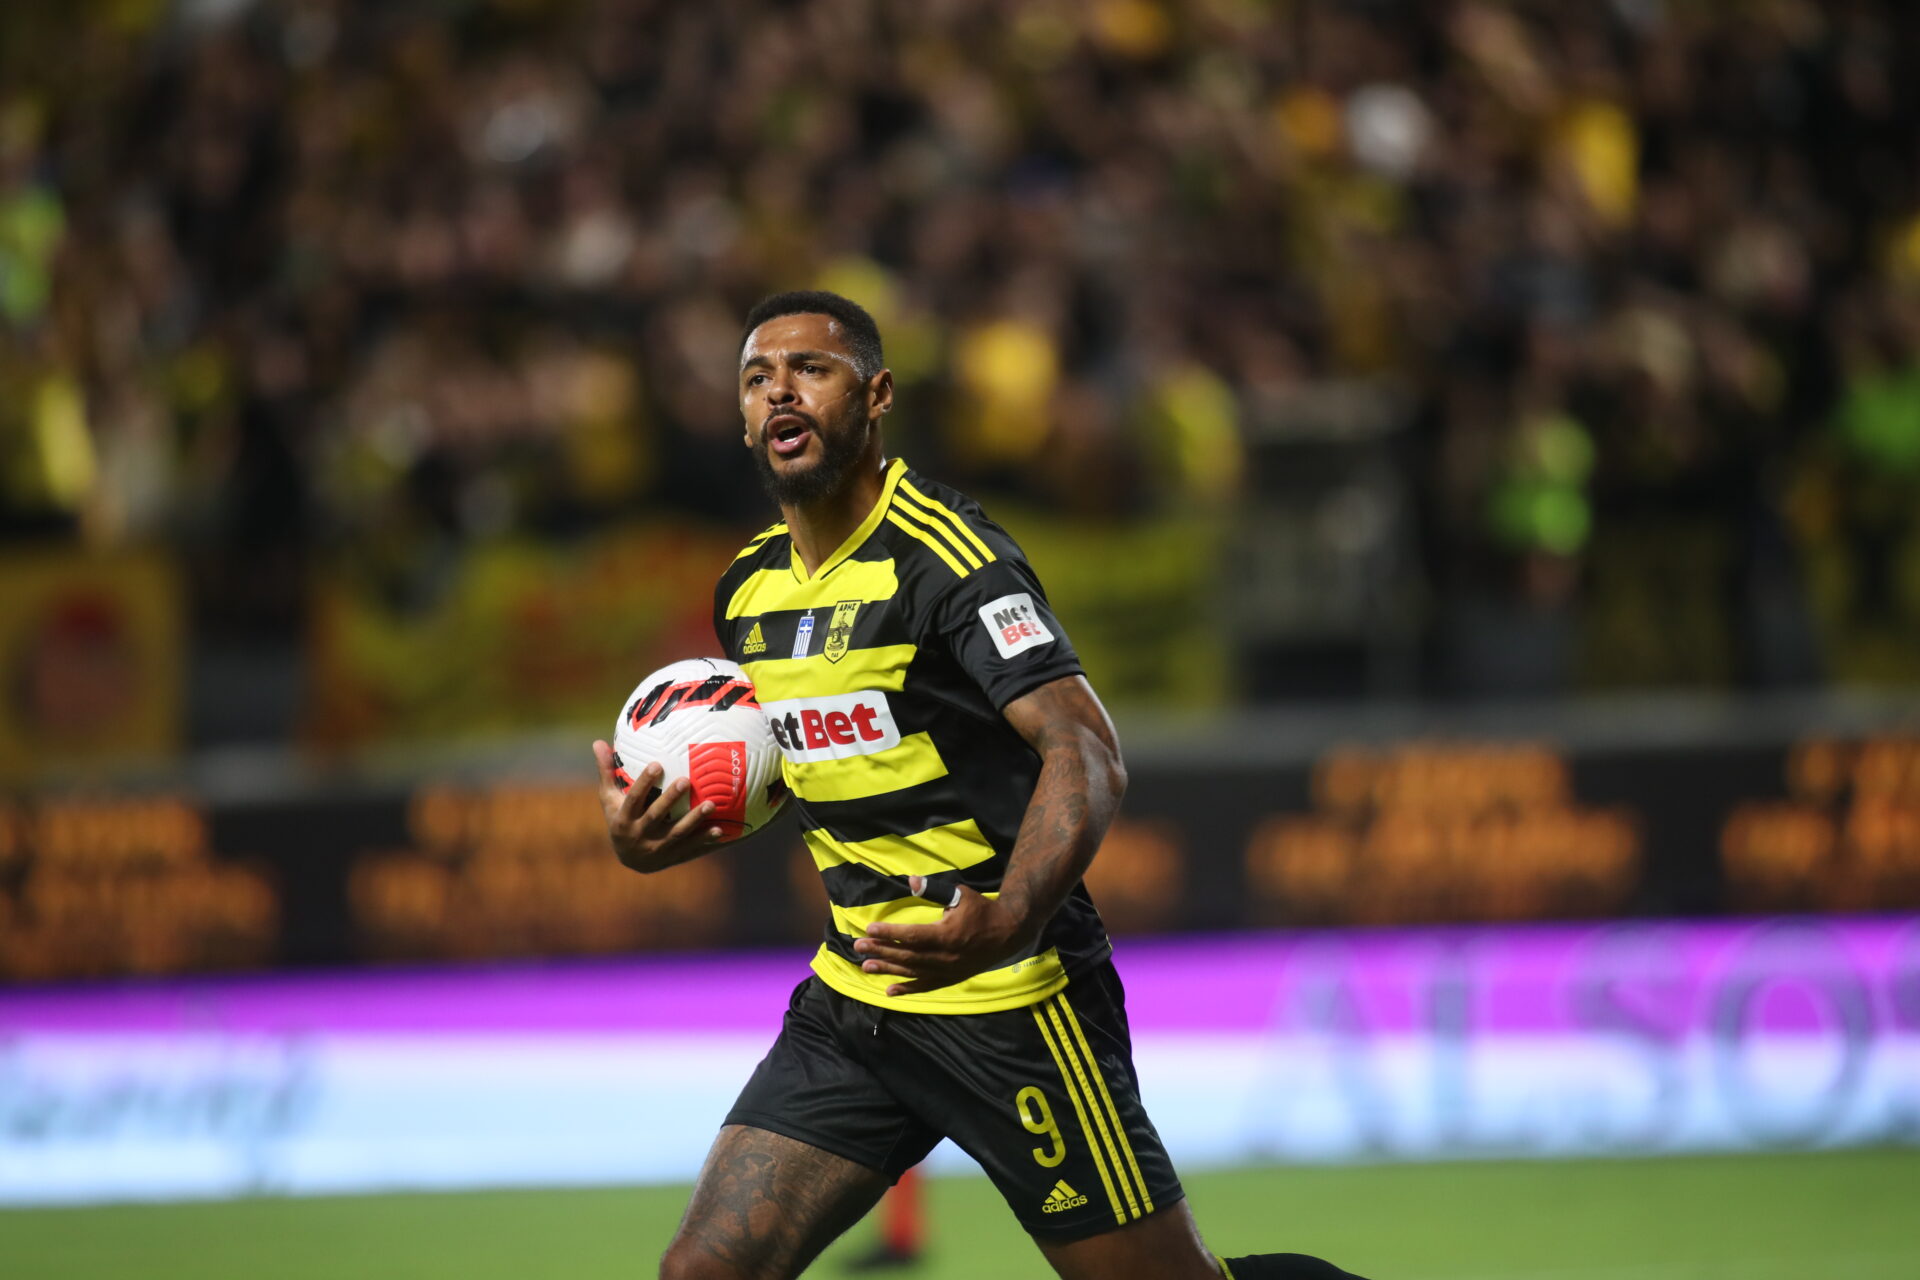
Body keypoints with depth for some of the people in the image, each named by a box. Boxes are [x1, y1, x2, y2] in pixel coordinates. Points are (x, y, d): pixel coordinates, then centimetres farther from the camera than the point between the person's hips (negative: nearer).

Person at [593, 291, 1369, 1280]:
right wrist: (652, 841, 3)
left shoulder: (942, 553, -14)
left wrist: (1009, 921, -41)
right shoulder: (749, 588, 10)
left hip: (1006, 1003, -7)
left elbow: (1085, 753, -23)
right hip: (851, 1000, 7)